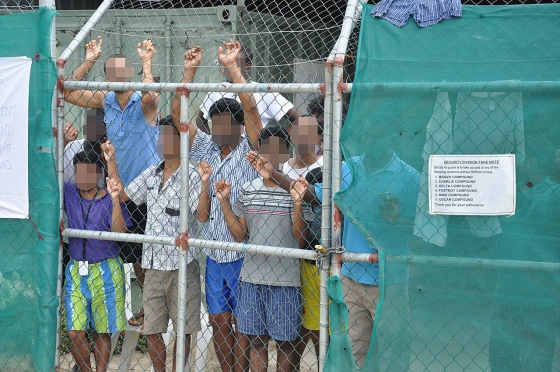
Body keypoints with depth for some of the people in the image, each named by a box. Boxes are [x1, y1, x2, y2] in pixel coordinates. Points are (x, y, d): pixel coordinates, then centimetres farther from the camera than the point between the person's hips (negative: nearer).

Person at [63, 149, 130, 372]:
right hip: (76, 270, 3)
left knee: (102, 332, 7)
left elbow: (120, 232, -18)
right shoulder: (69, 194, 2)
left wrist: (115, 201, -29)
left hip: (105, 272, -2)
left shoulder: (109, 199, -7)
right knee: (75, 332, -1)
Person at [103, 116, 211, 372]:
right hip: (153, 264, 6)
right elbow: (123, 195, 20)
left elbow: (202, 215, -18)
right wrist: (111, 161, 15)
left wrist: (204, 184, -32)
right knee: (151, 330, 9)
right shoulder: (150, 174, 11)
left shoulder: (192, 176, -9)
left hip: (182, 266, -5)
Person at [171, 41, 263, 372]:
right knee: (219, 322, 11)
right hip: (214, 254, 5)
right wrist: (190, 71, -2)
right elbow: (178, 113, 5)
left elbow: (251, 107, -20)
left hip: (243, 254, -5)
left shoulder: (250, 151, -5)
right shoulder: (206, 149, 8)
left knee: (241, 325, 1)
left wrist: (231, 66, -20)